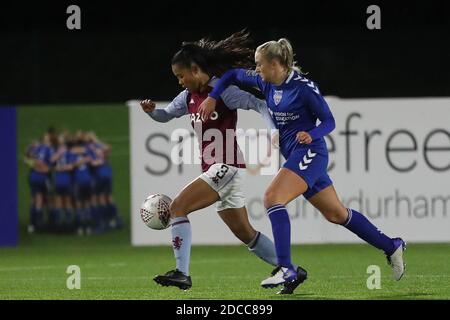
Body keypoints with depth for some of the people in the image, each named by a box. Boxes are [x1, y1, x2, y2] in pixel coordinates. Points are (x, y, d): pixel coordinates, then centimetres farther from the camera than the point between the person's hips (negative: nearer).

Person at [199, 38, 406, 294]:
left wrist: (311, 134, -28)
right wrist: (212, 98, 8)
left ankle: (287, 271, -29)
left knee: (272, 198, -23)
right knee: (336, 213, 15)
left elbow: (329, 122, -10)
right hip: (294, 155, 9)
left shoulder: (303, 87, -16)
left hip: (310, 152, -9)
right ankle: (392, 247, 28)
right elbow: (233, 75, 20)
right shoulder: (265, 82, 5)